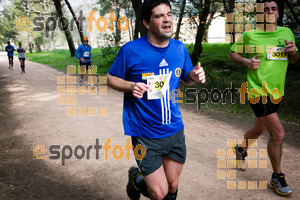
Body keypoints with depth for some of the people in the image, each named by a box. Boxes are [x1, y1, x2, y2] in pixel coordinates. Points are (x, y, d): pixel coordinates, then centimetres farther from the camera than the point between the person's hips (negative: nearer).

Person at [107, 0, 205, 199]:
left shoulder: (180, 48, -1)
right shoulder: (131, 50, -14)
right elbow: (111, 78, -2)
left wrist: (195, 76, -11)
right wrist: (130, 86, -23)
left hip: (175, 130, 5)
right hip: (145, 134, -4)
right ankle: (135, 177, 32)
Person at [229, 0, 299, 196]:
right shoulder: (250, 35, -7)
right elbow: (232, 53, 2)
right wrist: (247, 61, -17)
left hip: (277, 92, 6)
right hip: (259, 91, -6)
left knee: (260, 128, 23)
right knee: (278, 134, -11)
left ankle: (241, 149, 52)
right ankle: (277, 177, 9)